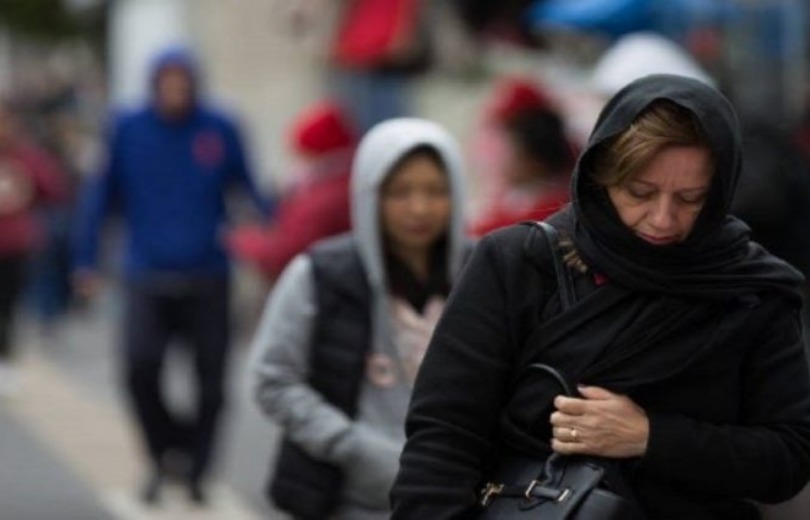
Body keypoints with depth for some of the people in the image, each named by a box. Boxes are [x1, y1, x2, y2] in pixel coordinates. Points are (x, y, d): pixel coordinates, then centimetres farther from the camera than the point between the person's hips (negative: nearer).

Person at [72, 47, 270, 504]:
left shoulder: (221, 131, -1)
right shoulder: (129, 131, 1)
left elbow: (255, 191, 2)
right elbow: (101, 197, 6)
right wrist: (87, 261, 1)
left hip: (207, 278, 1)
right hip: (149, 278, -1)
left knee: (211, 378, 3)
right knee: (140, 365, -18)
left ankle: (197, 470, 20)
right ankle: (166, 453, 5)